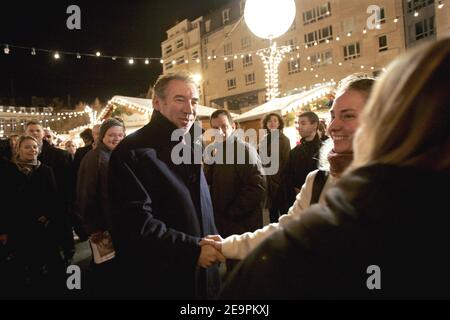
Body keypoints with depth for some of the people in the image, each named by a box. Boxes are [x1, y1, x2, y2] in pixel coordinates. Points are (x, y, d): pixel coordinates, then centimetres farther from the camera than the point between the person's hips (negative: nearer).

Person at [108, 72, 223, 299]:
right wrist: (193, 250, -26)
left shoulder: (190, 146, 10)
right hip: (160, 283, -7)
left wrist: (210, 247, 13)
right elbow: (137, 224, -25)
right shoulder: (132, 152, -17)